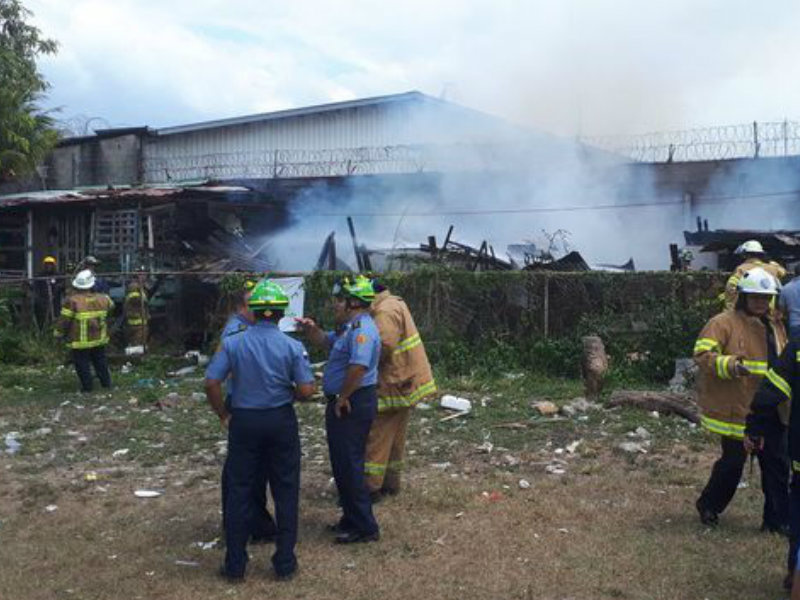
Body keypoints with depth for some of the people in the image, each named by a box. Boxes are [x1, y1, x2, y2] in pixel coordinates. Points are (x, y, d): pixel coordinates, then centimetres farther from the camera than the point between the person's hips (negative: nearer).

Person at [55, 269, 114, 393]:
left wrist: (59, 333, 1)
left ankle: (87, 386, 11)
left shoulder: (72, 301, -17)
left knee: (82, 365, 7)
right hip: (99, 340, 5)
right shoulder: (102, 299, -3)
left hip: (80, 342, -5)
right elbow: (111, 305, 21)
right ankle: (106, 383, 28)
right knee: (100, 362, 19)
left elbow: (64, 320, -12)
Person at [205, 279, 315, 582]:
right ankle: (284, 562, 17)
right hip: (281, 421, -1)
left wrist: (223, 415, 3)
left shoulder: (233, 343, -7)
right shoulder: (292, 346, -9)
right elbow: (306, 390, -12)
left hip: (244, 420, 1)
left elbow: (211, 384, -10)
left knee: (239, 492, 11)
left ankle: (235, 564, 19)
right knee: (285, 492, 11)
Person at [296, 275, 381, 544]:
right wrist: (311, 329, 7)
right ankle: (352, 519, 30)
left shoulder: (362, 329, -20)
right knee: (343, 464, 18)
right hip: (343, 403, 11)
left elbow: (359, 366, -33)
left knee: (349, 466, -5)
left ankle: (364, 527, 5)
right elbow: (325, 341, 28)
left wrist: (343, 397, -22)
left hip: (353, 405, -11)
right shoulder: (348, 328, 14)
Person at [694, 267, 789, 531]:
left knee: (777, 464, 8)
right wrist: (731, 366, -33)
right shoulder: (724, 322, -11)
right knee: (733, 461, 4)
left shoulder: (775, 326, 14)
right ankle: (708, 505, 27)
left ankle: (778, 519, 19)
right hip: (738, 409, -7)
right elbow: (702, 354, -20)